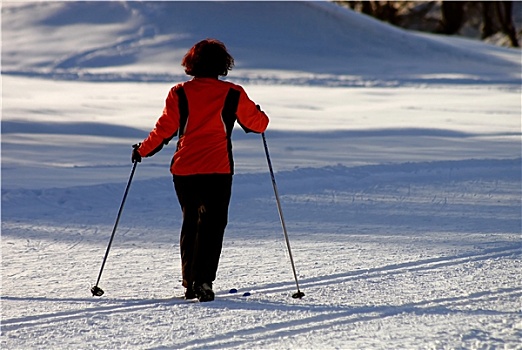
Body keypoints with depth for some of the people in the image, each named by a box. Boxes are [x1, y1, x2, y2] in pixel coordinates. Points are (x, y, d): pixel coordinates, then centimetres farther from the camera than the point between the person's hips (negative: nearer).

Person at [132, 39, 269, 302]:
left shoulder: (180, 93, 2)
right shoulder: (233, 94, 0)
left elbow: (165, 129, 1)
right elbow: (258, 124, 10)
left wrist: (142, 151, 16)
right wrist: (257, 113, 34)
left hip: (183, 169, 2)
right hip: (217, 170, -2)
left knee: (190, 222, 17)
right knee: (212, 224, -3)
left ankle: (190, 281, 17)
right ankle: (202, 279, -19)